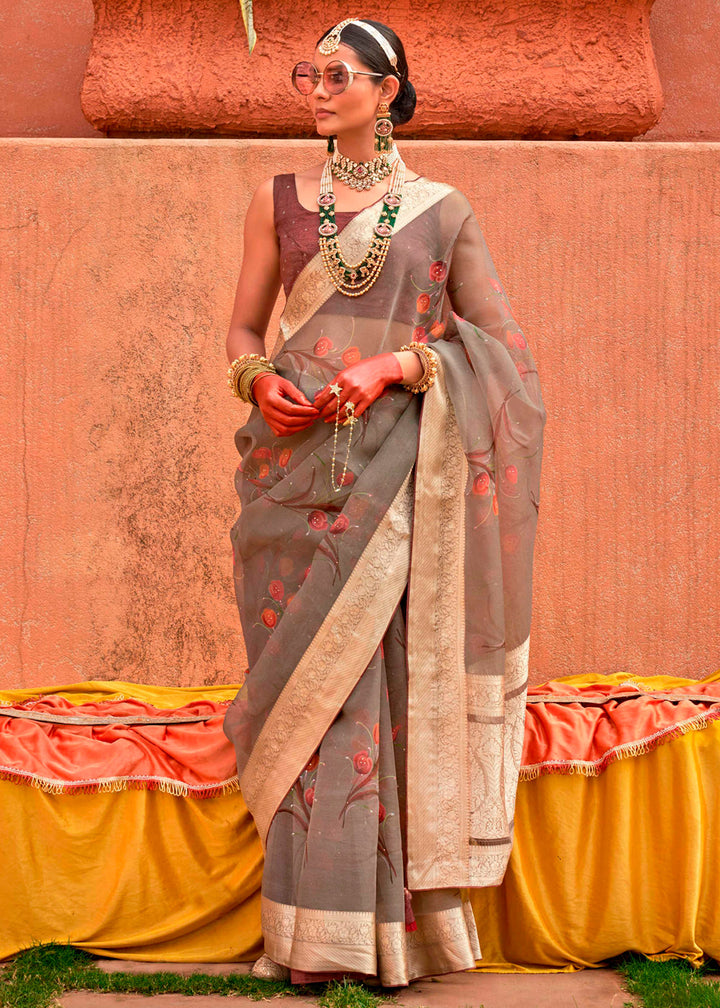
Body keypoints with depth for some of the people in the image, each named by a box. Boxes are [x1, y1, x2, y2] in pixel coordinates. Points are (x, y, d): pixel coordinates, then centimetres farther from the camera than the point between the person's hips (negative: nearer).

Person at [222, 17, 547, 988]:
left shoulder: (442, 209, 7)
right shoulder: (278, 200, 12)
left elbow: (500, 341, 4)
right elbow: (243, 329, 15)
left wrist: (396, 367, -10)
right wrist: (263, 381, -7)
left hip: (396, 472, -1)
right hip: (298, 464, 2)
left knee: (387, 676, -6)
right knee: (312, 687, -2)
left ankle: (394, 922, 0)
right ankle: (315, 935, 3)